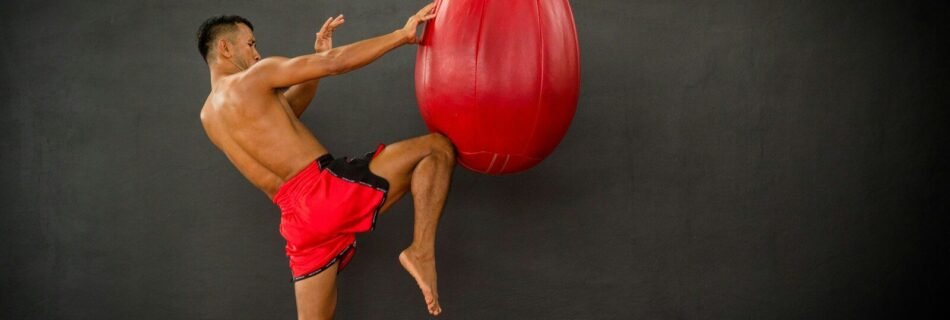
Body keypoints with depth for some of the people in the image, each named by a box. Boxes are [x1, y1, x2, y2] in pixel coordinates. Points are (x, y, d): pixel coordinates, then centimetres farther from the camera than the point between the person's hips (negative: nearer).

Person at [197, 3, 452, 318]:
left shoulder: (208, 117, 22)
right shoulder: (252, 78, -2)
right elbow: (335, 64, -7)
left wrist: (319, 54, 28)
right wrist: (403, 34, -2)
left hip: (298, 219, 8)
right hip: (327, 189, -8)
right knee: (438, 147, 0)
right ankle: (421, 250, -12)